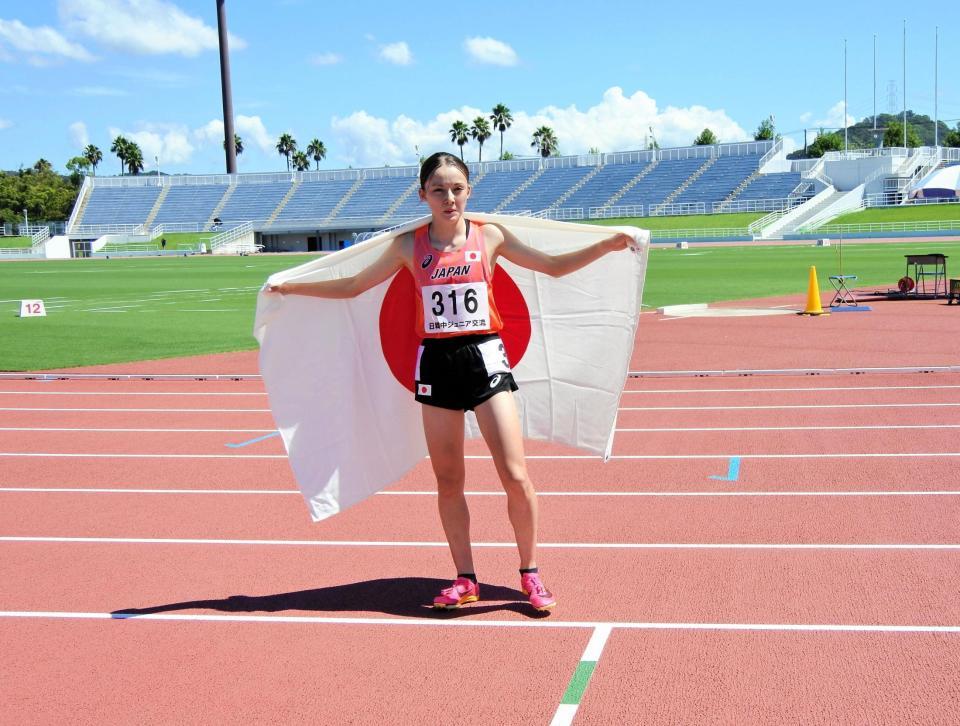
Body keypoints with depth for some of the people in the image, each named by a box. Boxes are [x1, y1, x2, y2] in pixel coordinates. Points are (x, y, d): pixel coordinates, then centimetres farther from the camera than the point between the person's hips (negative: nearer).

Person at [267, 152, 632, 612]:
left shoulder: (490, 237, 2)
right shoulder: (409, 247, 4)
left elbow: (554, 266, 8)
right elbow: (353, 286, 14)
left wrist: (607, 246, -3)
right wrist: (291, 288, 12)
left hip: (484, 358, -1)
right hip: (435, 364, 2)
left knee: (516, 476, -6)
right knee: (448, 481, 7)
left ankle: (530, 573, 13)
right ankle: (465, 581, 21)